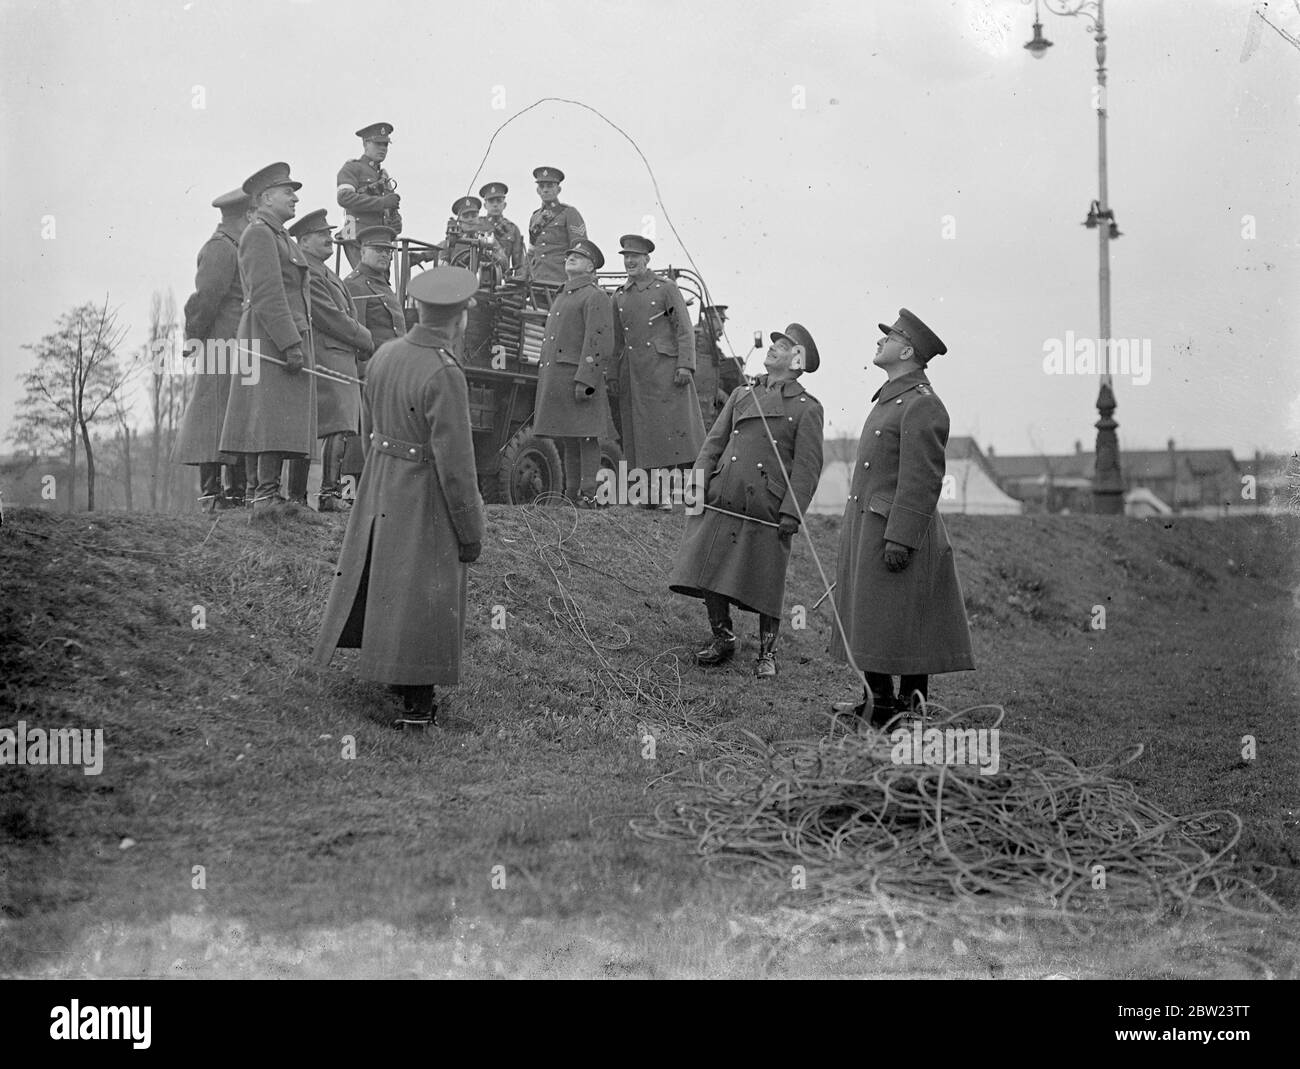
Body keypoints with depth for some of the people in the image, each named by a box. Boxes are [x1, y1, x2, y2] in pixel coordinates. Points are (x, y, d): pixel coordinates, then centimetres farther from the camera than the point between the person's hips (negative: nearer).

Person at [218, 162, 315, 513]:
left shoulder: (278, 237, 25)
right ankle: (267, 494, -15)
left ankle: (267, 493, 7)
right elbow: (267, 294, -17)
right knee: (275, 419, -13)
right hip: (274, 339, -10)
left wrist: (296, 342, 21)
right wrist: (290, 344, -23)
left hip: (284, 339, 10)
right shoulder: (259, 234, -7)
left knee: (280, 426, 6)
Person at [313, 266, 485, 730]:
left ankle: (398, 672, 38)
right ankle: (417, 702, 14)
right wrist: (470, 530, -14)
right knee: (426, 595, 5)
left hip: (380, 482, 8)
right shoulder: (445, 376, -25)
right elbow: (455, 463, -23)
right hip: (427, 497, -8)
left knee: (380, 576, 21)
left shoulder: (384, 354, -1)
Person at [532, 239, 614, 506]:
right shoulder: (561, 297, 23)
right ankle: (571, 493, 17)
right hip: (556, 378, 9)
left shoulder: (595, 296, -6)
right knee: (567, 442, 12)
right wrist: (546, 382, 20)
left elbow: (599, 342, -16)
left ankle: (588, 495, -6)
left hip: (578, 376, -9)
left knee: (585, 439, -7)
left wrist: (584, 381, -23)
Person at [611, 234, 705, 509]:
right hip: (634, 371, 5)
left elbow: (684, 330, -2)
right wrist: (614, 375, 14)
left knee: (675, 427, -7)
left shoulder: (666, 288, 2)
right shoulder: (620, 297, 16)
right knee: (642, 433, 1)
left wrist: (685, 366, -12)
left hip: (665, 369, -5)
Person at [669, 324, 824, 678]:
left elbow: (807, 467, -4)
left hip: (764, 512, -4)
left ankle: (767, 653, 19)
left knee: (764, 586, 2)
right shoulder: (741, 395, 17)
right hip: (719, 502, 4)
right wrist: (698, 484, 0)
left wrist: (792, 512, -14)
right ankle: (722, 640, 22)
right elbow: (714, 442, 14)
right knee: (707, 573, 3)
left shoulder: (807, 408, 2)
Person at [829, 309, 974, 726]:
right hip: (866, 527, 10)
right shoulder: (891, 398, 16)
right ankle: (877, 701, 21)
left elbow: (922, 480, -21)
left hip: (896, 531, -10)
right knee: (868, 620, 13)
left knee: (901, 627, -3)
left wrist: (899, 537, -24)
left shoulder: (922, 405, -16)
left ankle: (912, 707, 4)